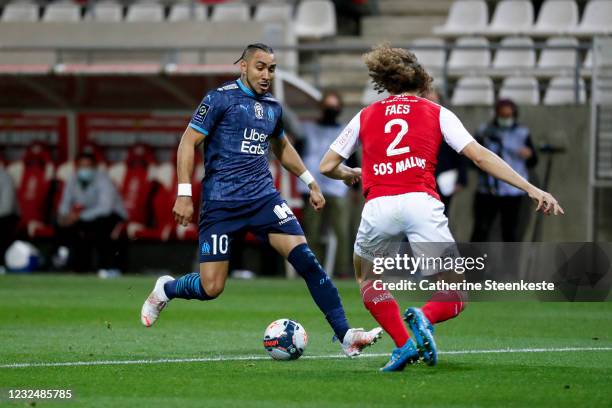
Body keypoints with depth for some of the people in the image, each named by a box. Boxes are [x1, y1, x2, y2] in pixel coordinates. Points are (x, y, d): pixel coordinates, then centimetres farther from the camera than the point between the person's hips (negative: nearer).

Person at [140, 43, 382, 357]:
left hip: (263, 197, 5)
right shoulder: (221, 99, -5)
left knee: (305, 258, -14)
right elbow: (188, 142, -7)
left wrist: (310, 183, 31)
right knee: (211, 287, -6)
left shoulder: (273, 107, 14)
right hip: (221, 202, -5)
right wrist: (184, 194, -14)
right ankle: (164, 289, 28)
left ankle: (346, 336, -14)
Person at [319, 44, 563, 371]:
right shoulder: (437, 113, 17)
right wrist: (531, 189, 4)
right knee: (454, 297, 11)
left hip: (377, 206, 1)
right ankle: (425, 318, -24)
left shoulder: (365, 116, 20)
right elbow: (480, 156, 6)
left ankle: (403, 343, 7)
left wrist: (349, 174, 46)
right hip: (422, 203, -1)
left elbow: (327, 166, 22)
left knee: (367, 278, 29)